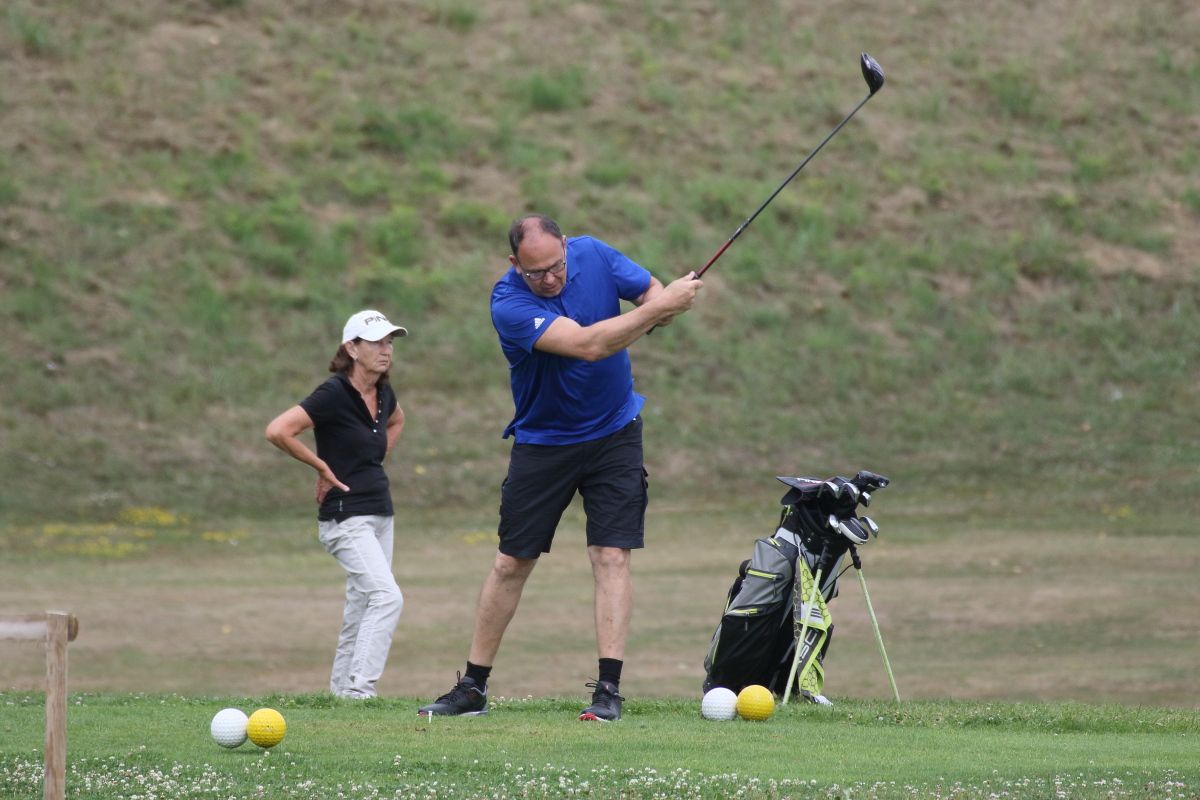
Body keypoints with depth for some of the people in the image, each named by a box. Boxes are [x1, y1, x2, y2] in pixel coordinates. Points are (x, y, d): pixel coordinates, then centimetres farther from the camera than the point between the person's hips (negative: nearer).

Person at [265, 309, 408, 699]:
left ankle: (342, 688, 20)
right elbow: (278, 430, -24)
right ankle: (360, 691, -22)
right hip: (346, 517, -8)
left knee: (362, 607, 11)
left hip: (379, 515, 8)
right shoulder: (334, 394, -15)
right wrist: (323, 466, -13)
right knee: (387, 596, -21)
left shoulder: (383, 394, 8)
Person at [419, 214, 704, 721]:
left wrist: (662, 303, -28)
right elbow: (586, 344, -34)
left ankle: (608, 688, -11)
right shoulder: (508, 303, -25)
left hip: (614, 432, 2)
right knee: (511, 563, 5)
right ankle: (473, 687, 14)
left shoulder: (593, 255, -10)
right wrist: (660, 308, -35)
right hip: (542, 444, -2)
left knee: (611, 556, -9)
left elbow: (653, 293, -2)